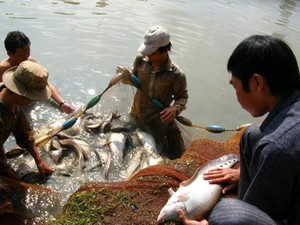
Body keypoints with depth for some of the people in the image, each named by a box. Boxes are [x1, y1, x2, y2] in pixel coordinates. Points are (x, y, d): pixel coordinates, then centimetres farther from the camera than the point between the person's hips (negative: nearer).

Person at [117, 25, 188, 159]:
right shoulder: (141, 60, -14)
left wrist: (175, 109, -29)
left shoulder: (176, 75, -24)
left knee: (177, 156, 3)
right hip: (136, 115, 4)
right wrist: (126, 76, -18)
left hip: (160, 120, -3)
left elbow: (182, 97, -9)